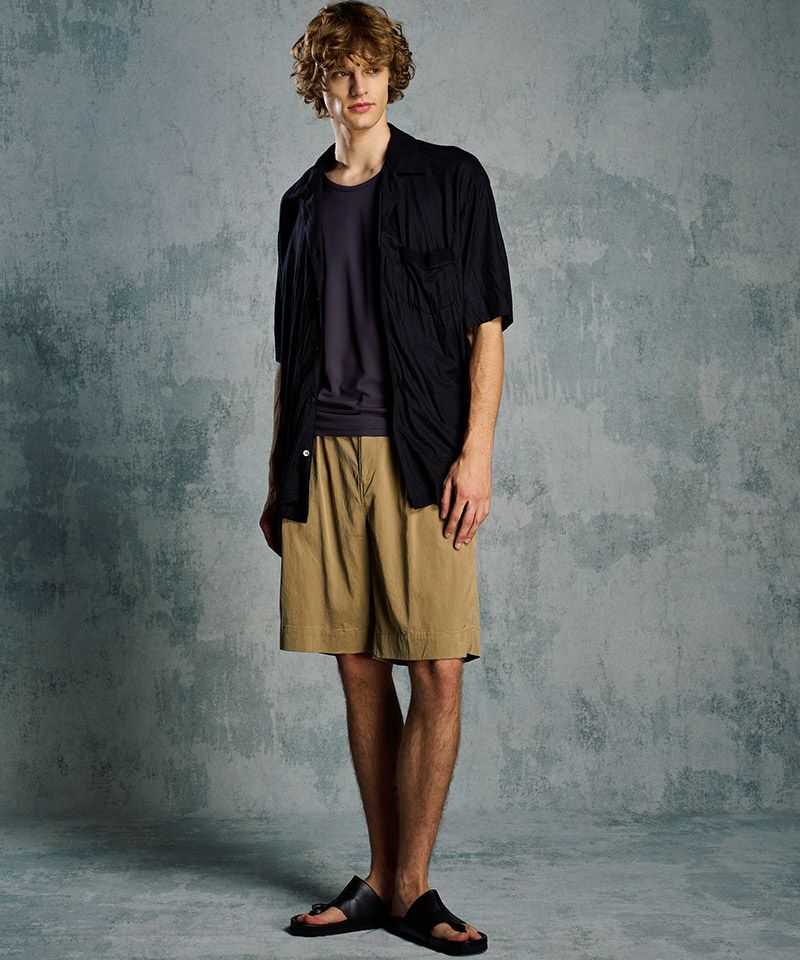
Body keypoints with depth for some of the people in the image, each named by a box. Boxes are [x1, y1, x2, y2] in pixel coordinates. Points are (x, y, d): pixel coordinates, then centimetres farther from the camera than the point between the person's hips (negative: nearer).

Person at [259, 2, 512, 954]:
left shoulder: (450, 179, 6)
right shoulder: (302, 203, 17)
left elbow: (486, 328, 1)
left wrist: (476, 454, -10)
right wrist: (278, 478, 14)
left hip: (420, 455, -3)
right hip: (323, 456, 4)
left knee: (437, 673, -6)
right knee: (360, 672, 6)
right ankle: (380, 881, 17)